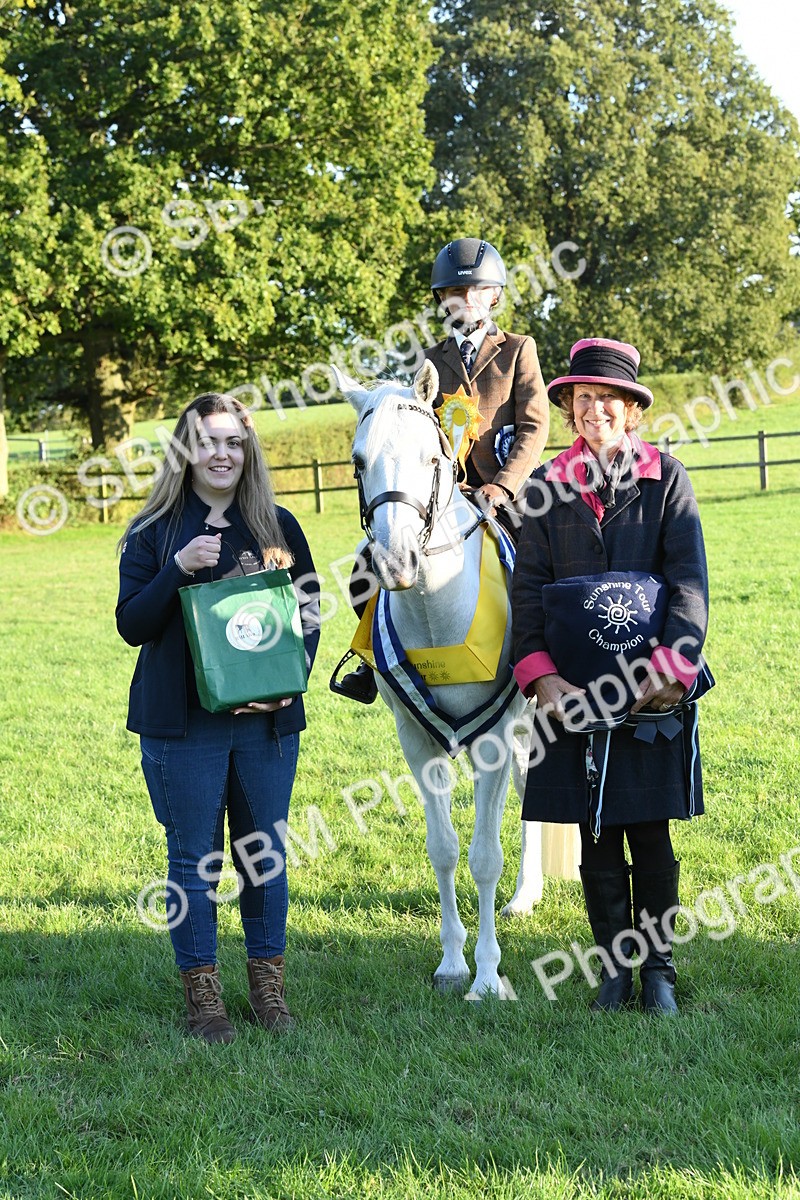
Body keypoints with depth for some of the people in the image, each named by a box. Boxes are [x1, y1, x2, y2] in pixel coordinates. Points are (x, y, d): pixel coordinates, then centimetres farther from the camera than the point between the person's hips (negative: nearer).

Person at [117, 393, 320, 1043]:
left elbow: (310, 612, 8)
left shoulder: (278, 527, 6)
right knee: (194, 858, 4)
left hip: (266, 718, 2)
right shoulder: (154, 532, 0)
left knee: (266, 851, 9)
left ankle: (268, 983, 23)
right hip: (183, 722, -2)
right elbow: (131, 625, -6)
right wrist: (178, 569, -21)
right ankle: (202, 992, 15)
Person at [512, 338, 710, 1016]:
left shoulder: (665, 478, 1)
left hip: (652, 688, -1)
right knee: (596, 838, 8)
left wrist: (670, 667, -18)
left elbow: (690, 581, -5)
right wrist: (540, 676, -11)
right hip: (575, 694, 2)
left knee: (651, 836, 6)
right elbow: (528, 587, 2)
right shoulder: (550, 487, 5)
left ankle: (659, 968, 19)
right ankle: (614, 968, 21)